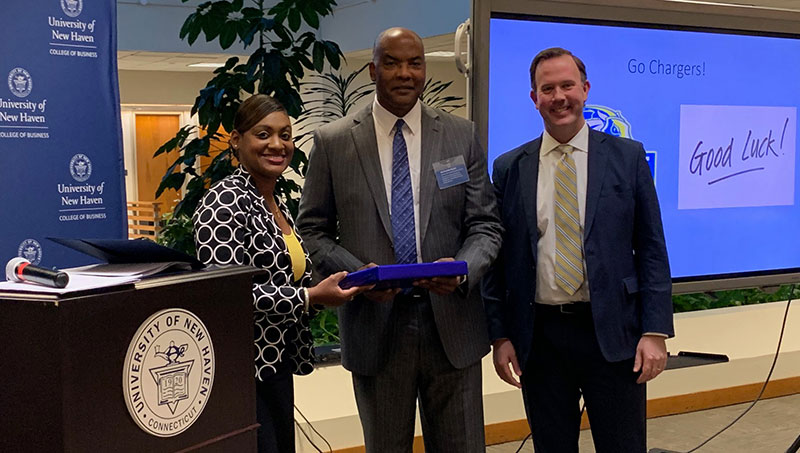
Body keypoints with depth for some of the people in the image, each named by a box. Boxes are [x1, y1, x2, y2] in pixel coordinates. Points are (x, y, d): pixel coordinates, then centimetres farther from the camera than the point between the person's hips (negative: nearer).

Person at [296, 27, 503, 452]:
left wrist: (462, 269, -17)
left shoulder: (461, 135, 3)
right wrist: (357, 272, -14)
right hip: (374, 326, -1)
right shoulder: (333, 142, 1)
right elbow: (312, 230, 3)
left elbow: (485, 224, 4)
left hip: (452, 325, 1)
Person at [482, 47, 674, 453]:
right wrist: (499, 335, 2)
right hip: (538, 337, 1)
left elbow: (651, 249, 1)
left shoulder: (628, 157, 3)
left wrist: (655, 331, -6)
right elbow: (499, 257, 7)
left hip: (612, 334, -1)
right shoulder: (509, 169, 6)